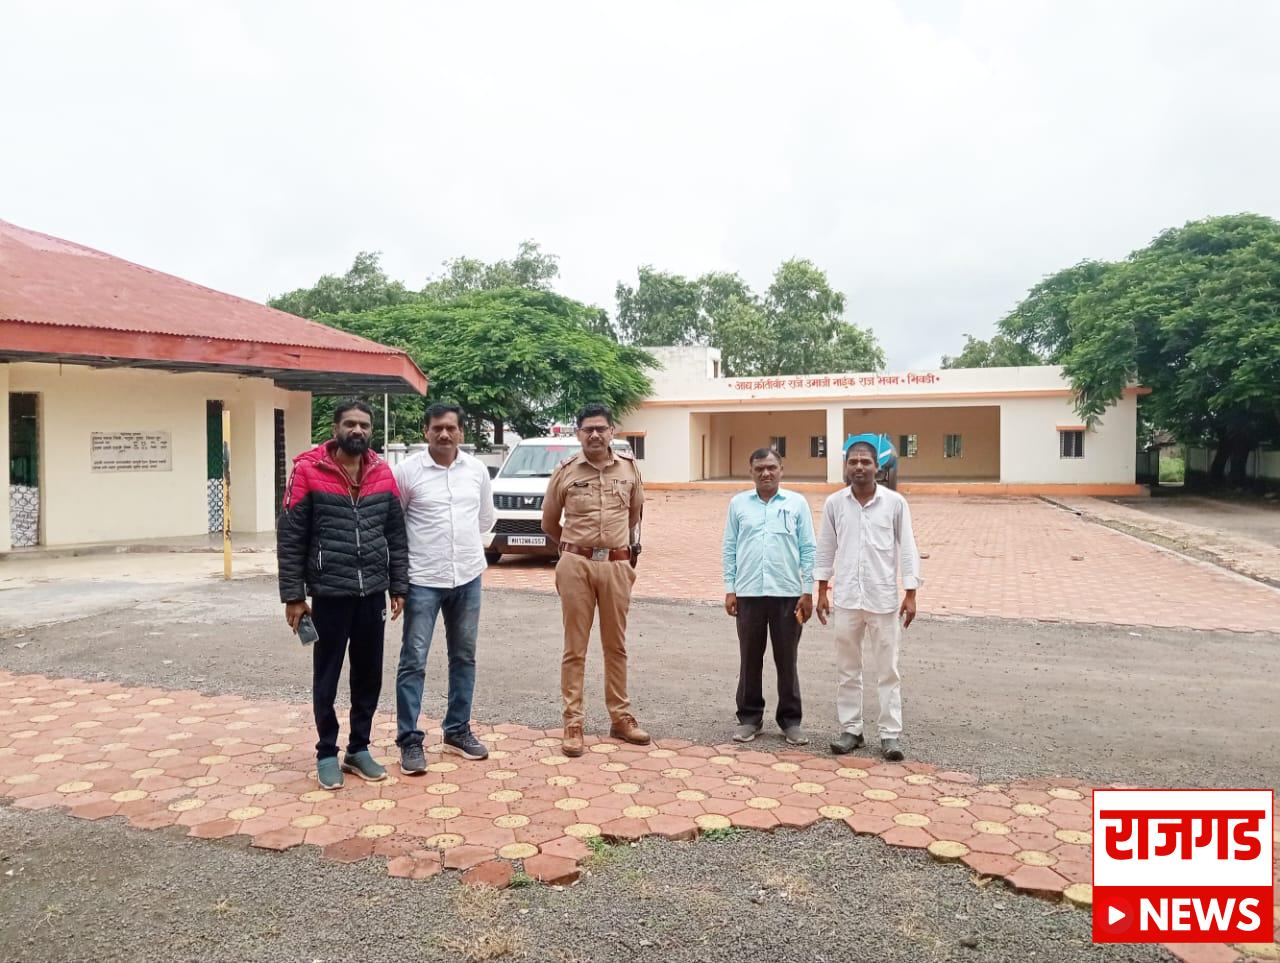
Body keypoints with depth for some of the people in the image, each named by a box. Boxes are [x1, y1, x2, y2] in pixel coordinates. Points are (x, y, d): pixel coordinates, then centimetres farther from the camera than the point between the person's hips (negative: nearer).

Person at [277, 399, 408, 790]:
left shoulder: (383, 473, 4)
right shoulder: (308, 470, -7)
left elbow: (396, 534, 8)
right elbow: (289, 537, -6)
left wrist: (398, 587, 5)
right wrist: (293, 596, -8)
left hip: (373, 593, 4)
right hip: (329, 594, -3)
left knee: (369, 675, 12)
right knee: (327, 677, 9)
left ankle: (359, 748, 28)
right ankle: (327, 753, 25)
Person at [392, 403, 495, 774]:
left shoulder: (477, 469, 3)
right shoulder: (407, 471, -8)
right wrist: (417, 549, 5)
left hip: (468, 578, 4)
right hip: (423, 580, -4)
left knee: (464, 657, 13)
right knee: (414, 661, -1)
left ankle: (457, 731, 27)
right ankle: (409, 740, 10)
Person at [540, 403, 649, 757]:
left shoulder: (629, 467, 5)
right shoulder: (565, 471, -1)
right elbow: (549, 522, 10)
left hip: (618, 565, 2)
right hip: (576, 565, -2)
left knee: (616, 645, 12)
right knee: (575, 647, 4)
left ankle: (621, 717, 23)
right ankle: (573, 723, 11)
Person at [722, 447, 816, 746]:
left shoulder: (797, 503, 2)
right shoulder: (738, 503, 6)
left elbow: (808, 549, 2)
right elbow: (730, 548, 7)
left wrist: (808, 591, -2)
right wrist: (729, 589, 2)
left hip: (788, 594, -1)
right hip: (748, 594, 1)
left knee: (787, 660, 7)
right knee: (749, 659, 9)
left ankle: (791, 719, 19)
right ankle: (749, 717, 21)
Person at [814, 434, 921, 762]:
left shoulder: (895, 503, -4)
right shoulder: (834, 503, 0)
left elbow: (907, 549, -1)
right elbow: (825, 550, 6)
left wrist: (910, 595, -4)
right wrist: (822, 592, 5)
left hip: (883, 598, -2)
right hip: (847, 598, 2)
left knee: (887, 670, 6)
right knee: (847, 669, 11)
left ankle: (890, 734, 15)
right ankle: (850, 729, 22)